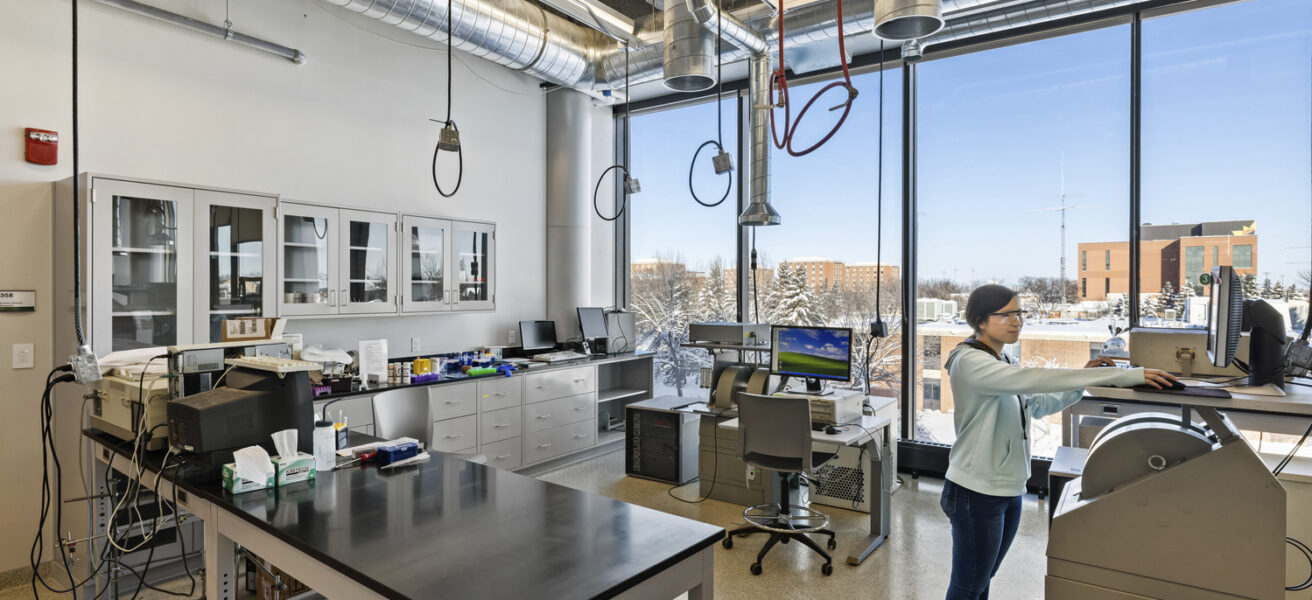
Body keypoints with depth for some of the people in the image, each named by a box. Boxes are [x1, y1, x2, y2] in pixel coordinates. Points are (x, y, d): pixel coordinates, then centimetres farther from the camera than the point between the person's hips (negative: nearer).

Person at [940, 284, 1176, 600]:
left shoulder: (1002, 363, 10)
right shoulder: (969, 361, -20)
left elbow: (1039, 404, 16)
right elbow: (1036, 378, -31)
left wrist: (1083, 379, 0)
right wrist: (1127, 375, -31)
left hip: (1009, 491, 9)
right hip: (977, 493, -9)